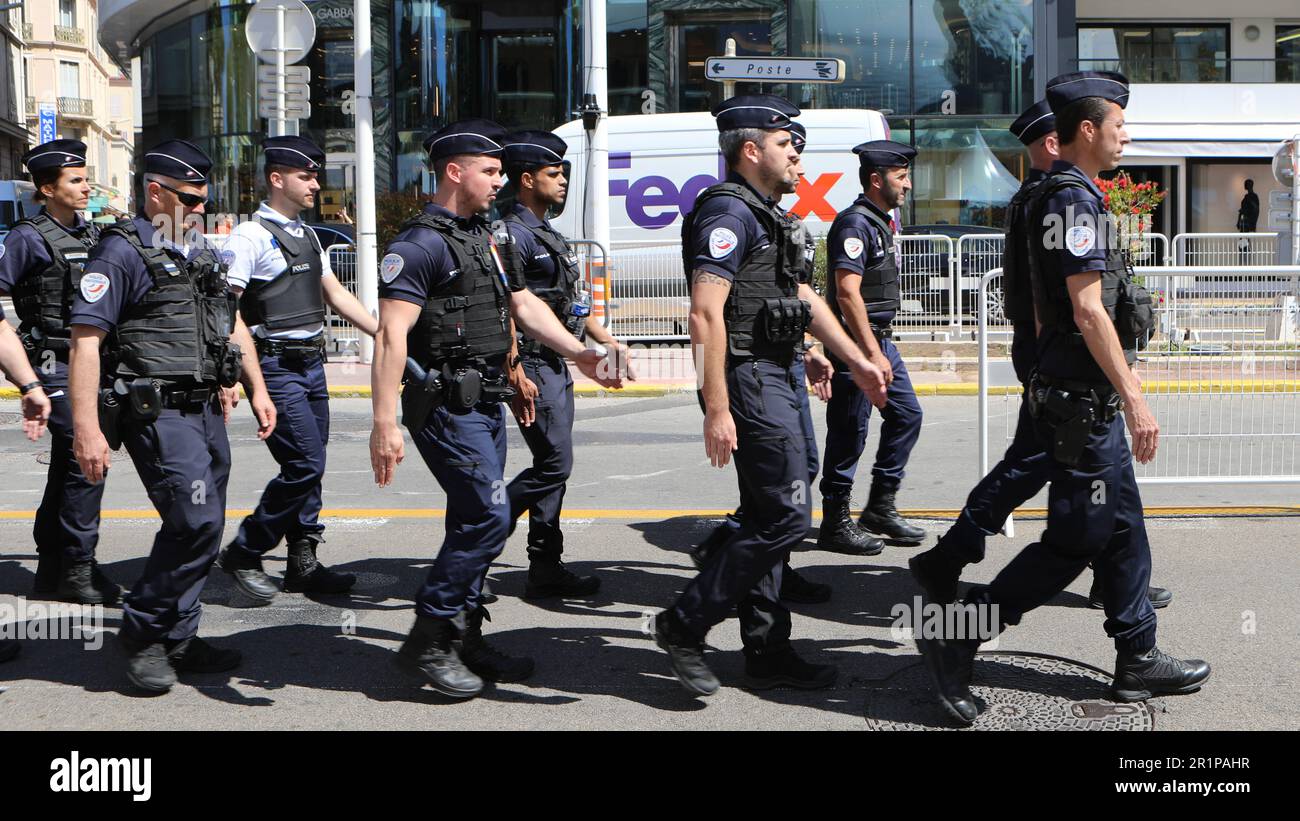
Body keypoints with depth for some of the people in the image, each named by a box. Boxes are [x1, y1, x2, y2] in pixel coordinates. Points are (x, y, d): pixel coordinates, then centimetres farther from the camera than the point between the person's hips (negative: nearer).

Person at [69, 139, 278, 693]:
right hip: (158, 413, -8)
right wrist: (86, 428, -22)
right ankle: (143, 635, 3)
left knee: (201, 529, 9)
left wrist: (257, 390, 18)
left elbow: (233, 324, 26)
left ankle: (176, 639, 21)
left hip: (206, 410, 8)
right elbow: (86, 339, -15)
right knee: (197, 521, -15)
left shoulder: (200, 252, 18)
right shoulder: (123, 252, -9)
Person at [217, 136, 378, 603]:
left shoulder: (308, 236, 16)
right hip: (276, 366, -8)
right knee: (306, 463, -12)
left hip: (312, 362, 9)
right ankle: (243, 554, 2)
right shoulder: (251, 236, -10)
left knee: (308, 466, 10)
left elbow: (335, 294, 22)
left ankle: (303, 564, 19)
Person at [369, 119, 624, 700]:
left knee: (474, 523, 12)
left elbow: (524, 306, 24)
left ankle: (463, 641, 23)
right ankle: (426, 642, -1)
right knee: (489, 516, -12)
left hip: (487, 405, 9)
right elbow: (391, 334, -21)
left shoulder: (490, 240, 15)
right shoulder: (421, 245, -14)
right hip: (447, 406, -9)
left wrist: (580, 354, 16)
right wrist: (384, 424, -27)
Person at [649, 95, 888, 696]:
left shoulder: (763, 213, 19)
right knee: (786, 517, -9)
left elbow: (802, 297, 26)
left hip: (770, 382, 11)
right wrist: (716, 410, -26)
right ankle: (683, 626, 0)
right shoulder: (728, 210, -15)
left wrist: (855, 361, 24)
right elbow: (705, 315, -22)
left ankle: (767, 652, 20)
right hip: (747, 381, -11)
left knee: (766, 519, 12)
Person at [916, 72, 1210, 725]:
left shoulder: (1059, 196, 16)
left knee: (1123, 531, 15)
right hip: (1083, 401, -11)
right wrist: (1134, 397, -21)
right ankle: (954, 642, -1)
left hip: (1085, 398, 11)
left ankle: (1138, 659, 24)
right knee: (1074, 541, -6)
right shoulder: (1076, 200, -17)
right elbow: (1088, 311, -23)